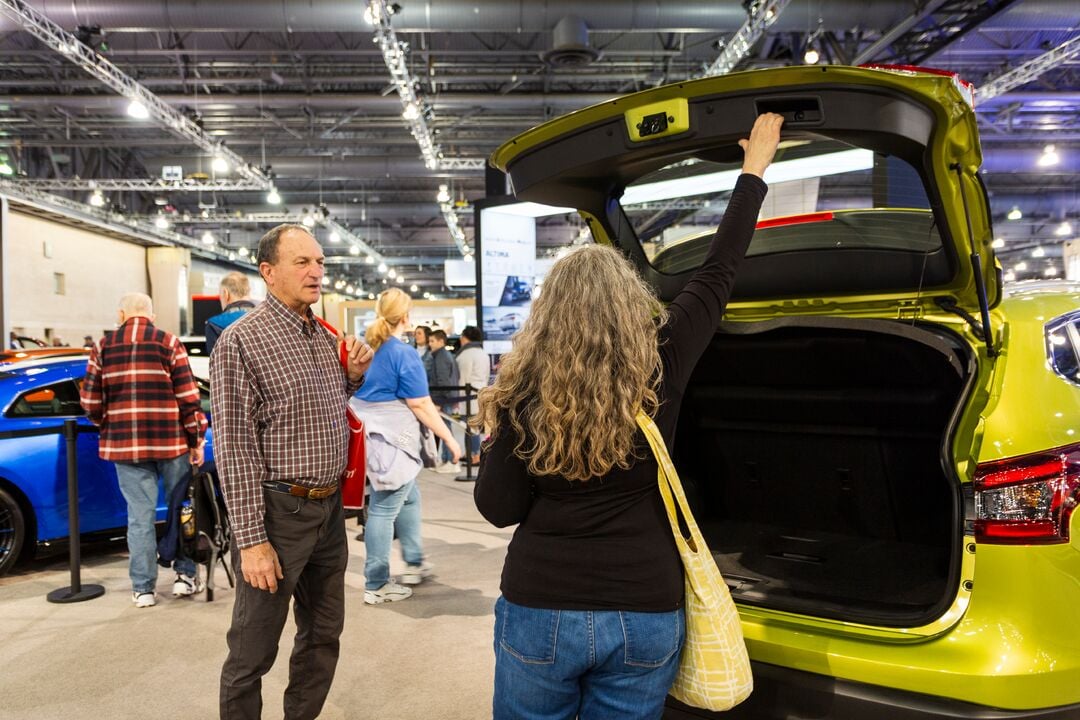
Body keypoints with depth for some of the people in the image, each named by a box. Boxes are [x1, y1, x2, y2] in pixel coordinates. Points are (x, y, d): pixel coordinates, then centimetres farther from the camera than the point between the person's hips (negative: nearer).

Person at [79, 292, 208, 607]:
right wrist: (196, 440, 1)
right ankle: (185, 575, 17)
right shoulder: (169, 342, -1)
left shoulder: (103, 347, 6)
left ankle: (143, 588, 12)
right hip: (170, 442, -2)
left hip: (124, 443, 2)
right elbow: (188, 398, -6)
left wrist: (108, 426, 24)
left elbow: (90, 401, 5)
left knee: (140, 515, 7)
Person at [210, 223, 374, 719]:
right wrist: (251, 540, -17)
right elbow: (234, 446, -15)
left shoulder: (325, 338, 9)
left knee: (323, 634, 19)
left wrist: (354, 376, 3)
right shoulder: (241, 340, -12)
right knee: (253, 651, 6)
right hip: (279, 511, -7)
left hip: (330, 508, 7)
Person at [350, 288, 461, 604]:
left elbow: (360, 393, 16)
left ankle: (415, 563, 32)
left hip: (369, 433, 9)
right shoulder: (403, 354, -16)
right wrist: (448, 438, -11)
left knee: (408, 497, 21)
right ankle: (376, 585, 10)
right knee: (385, 509, 0)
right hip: (391, 440, -9)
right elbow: (420, 405, -17)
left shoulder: (366, 348, 8)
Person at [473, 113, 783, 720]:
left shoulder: (525, 388, -12)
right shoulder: (663, 365, -8)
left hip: (541, 609, -1)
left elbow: (499, 507, -8)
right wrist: (755, 168, 14)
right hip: (646, 613, 2)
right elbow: (719, 272, 4)